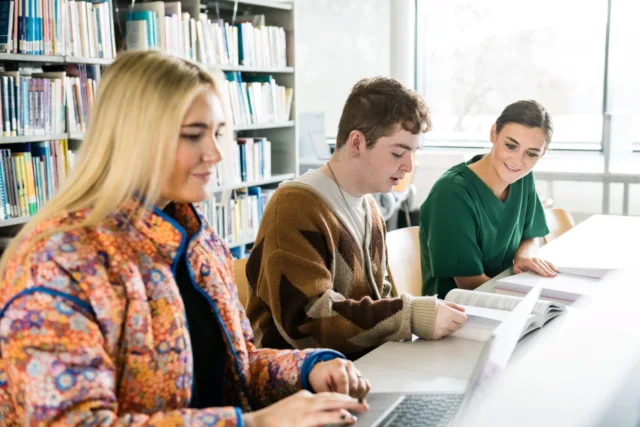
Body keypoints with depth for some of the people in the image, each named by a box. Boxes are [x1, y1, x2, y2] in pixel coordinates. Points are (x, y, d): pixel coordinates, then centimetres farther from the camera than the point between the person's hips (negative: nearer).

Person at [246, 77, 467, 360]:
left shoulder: (369, 208, 11)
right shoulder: (295, 208, -17)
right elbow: (305, 320, -25)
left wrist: (425, 314, -4)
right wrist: (411, 316, -25)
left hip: (364, 365, 8)